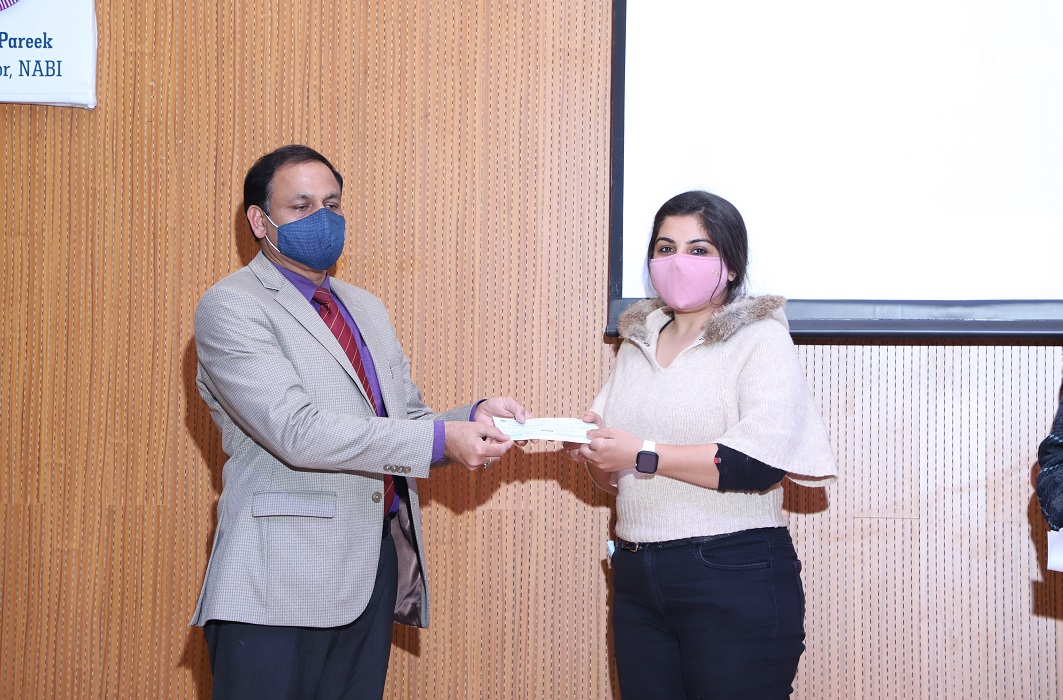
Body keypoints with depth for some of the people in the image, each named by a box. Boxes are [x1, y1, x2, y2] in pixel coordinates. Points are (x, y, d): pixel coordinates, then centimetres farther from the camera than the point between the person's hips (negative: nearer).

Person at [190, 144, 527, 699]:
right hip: (280, 584, -7)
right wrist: (440, 439, -21)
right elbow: (297, 431, -18)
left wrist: (473, 419, -4)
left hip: (377, 567, 7)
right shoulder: (230, 306, -6)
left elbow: (406, 421, 19)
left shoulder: (366, 309, 21)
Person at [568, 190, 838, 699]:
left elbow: (762, 460, -18)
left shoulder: (759, 339, -2)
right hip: (637, 578, 6)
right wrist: (591, 450, -3)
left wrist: (645, 455, -18)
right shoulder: (637, 343, 17)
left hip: (735, 579, -6)